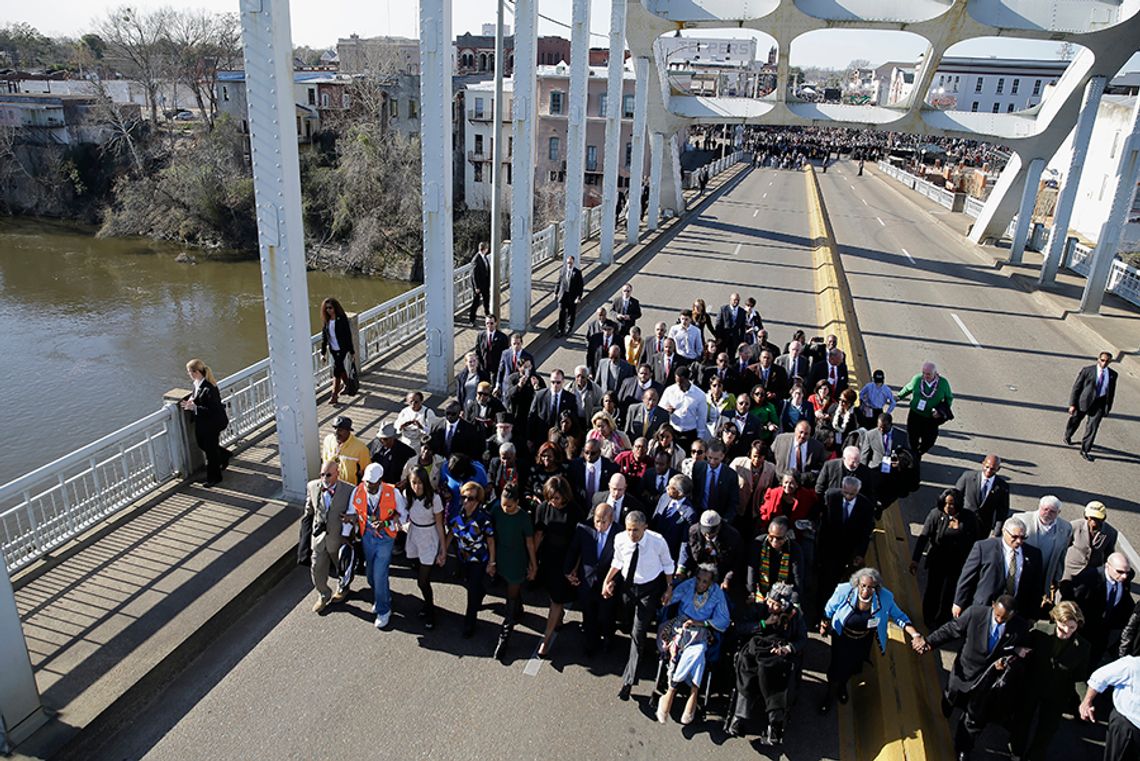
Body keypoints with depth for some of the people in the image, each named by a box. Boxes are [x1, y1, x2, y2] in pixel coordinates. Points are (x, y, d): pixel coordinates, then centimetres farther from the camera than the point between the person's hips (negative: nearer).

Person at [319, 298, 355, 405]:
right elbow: (324, 337, 7)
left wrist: (352, 352, -11)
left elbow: (348, 336, -11)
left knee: (337, 370, -9)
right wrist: (323, 353, 4)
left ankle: (334, 396, -2)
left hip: (342, 349, -5)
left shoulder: (342, 319, -13)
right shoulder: (326, 321, 2)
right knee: (341, 369, 16)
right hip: (333, 349, 5)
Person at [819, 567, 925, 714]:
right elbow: (829, 610, -16)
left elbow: (899, 616, -13)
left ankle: (843, 686, 64)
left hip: (863, 642, 2)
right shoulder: (844, 591, -33)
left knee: (853, 667, 27)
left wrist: (915, 635, -26)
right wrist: (824, 624, -33)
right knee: (837, 669, 12)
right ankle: (830, 696, 46)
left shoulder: (884, 597, -28)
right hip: (842, 639, -2)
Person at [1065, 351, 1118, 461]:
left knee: (1093, 426, -3)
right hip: (1084, 400, -2)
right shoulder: (1087, 370, -9)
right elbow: (1076, 387, -8)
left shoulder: (1112, 374, 2)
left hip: (1099, 403, 2)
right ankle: (1068, 437, 45)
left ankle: (1085, 450, 6)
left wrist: (1108, 408, 10)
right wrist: (1072, 404, -11)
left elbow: (1111, 392, 11)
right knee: (1075, 420, 16)